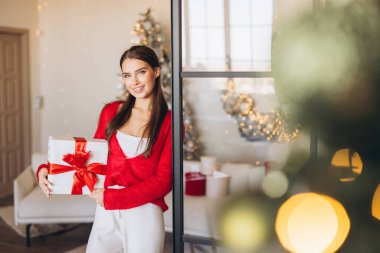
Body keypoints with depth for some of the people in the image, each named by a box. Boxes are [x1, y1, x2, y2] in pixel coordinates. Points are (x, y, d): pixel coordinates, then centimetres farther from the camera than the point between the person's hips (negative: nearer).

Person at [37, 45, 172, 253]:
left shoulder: (169, 122, -4)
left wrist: (112, 197, -15)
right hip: (105, 215, 3)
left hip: (144, 215, -3)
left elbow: (163, 181, -8)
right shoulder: (111, 112, 6)